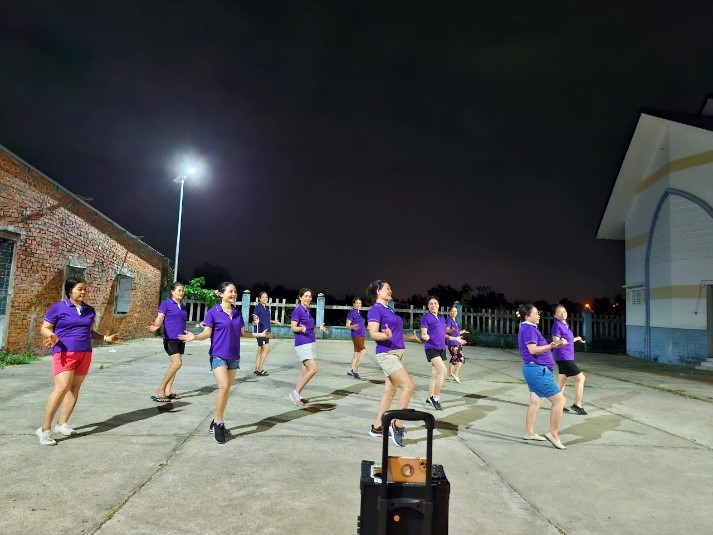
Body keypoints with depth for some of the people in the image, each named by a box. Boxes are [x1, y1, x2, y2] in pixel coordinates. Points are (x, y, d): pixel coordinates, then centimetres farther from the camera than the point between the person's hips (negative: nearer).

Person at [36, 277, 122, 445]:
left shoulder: (89, 311, 12)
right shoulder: (58, 308, -2)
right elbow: (44, 328, -1)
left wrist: (106, 338, 11)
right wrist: (52, 336, -22)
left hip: (85, 353, 6)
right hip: (65, 353, -6)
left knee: (75, 388, 8)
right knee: (62, 388, -16)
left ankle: (62, 424, 19)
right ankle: (45, 428, -6)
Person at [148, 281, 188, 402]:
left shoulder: (183, 307, 15)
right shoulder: (166, 304, -4)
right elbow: (160, 318, -15)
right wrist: (156, 326, -36)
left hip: (180, 339, 7)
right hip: (170, 338, -7)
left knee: (173, 365, 9)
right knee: (177, 363, -17)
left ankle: (167, 391, 15)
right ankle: (160, 390, -8)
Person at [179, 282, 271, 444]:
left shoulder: (237, 314, 8)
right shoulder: (213, 312, -7)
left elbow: (243, 333, 16)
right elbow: (207, 333, -9)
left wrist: (260, 334, 17)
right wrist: (194, 337, -28)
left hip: (234, 356, 6)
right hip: (218, 355, -6)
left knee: (227, 390, 10)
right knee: (224, 387, -18)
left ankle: (217, 421, 24)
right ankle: (219, 423, -2)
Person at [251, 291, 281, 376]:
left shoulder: (266, 308, 14)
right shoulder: (257, 307, -9)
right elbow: (255, 317, -17)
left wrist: (274, 322, 38)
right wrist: (256, 321, -39)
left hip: (266, 330, 9)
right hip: (260, 330, -9)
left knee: (261, 349, 12)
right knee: (266, 348, -12)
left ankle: (257, 369, 19)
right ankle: (260, 369, -6)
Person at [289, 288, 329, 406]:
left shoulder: (307, 310, 14)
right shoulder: (297, 310, -10)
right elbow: (293, 327, -15)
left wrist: (319, 328, 25)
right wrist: (301, 328, -34)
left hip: (309, 343, 9)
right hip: (302, 344, -9)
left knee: (304, 371, 9)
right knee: (313, 369, -15)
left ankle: (297, 396, 15)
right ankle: (296, 392, -6)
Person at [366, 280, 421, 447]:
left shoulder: (389, 310, 17)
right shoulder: (375, 309, -10)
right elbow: (373, 333, -20)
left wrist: (411, 336, 29)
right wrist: (386, 335, -38)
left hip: (396, 353, 10)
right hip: (386, 354, -9)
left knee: (390, 391, 11)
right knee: (408, 386, -16)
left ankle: (377, 427, 20)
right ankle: (397, 425, -5)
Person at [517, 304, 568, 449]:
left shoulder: (528, 328, 17)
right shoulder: (529, 329, -15)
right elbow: (533, 349, -26)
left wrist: (552, 345, 15)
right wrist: (551, 346, -32)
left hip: (534, 369, 11)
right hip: (537, 369, -11)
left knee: (535, 401, 15)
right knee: (559, 400, -7)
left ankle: (529, 432, 21)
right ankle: (553, 433, 0)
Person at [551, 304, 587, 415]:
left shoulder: (565, 325, 12)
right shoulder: (557, 325, -16)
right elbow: (556, 342, -22)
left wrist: (577, 338, 40)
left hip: (567, 357, 9)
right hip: (564, 357, -9)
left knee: (562, 380, 11)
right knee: (580, 378, -6)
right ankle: (577, 404, 0)